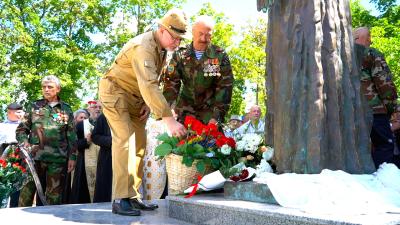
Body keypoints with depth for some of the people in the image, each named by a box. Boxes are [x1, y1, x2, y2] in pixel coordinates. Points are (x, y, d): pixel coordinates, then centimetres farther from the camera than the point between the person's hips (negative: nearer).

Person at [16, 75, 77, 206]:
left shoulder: (66, 110, 10)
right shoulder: (34, 106, 12)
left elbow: (72, 136, 9)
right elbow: (21, 129, 13)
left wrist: (72, 157, 2)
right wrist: (24, 141, -6)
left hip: (57, 159, 0)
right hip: (34, 157, 1)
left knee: (54, 197, 4)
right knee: (26, 193, 0)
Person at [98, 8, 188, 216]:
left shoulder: (162, 48, 2)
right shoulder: (144, 47, -28)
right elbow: (148, 86, -41)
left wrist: (147, 104, -5)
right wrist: (168, 119, -46)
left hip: (135, 98, 9)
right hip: (116, 92, -9)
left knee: (139, 146, 4)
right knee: (125, 142, -19)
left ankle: (132, 196, 10)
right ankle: (120, 200, -15)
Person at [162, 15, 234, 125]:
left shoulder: (220, 56, -7)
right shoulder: (180, 55, -1)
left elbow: (224, 87, -9)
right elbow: (171, 82, -3)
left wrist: (217, 116, -16)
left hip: (210, 109, -2)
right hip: (185, 110, 2)